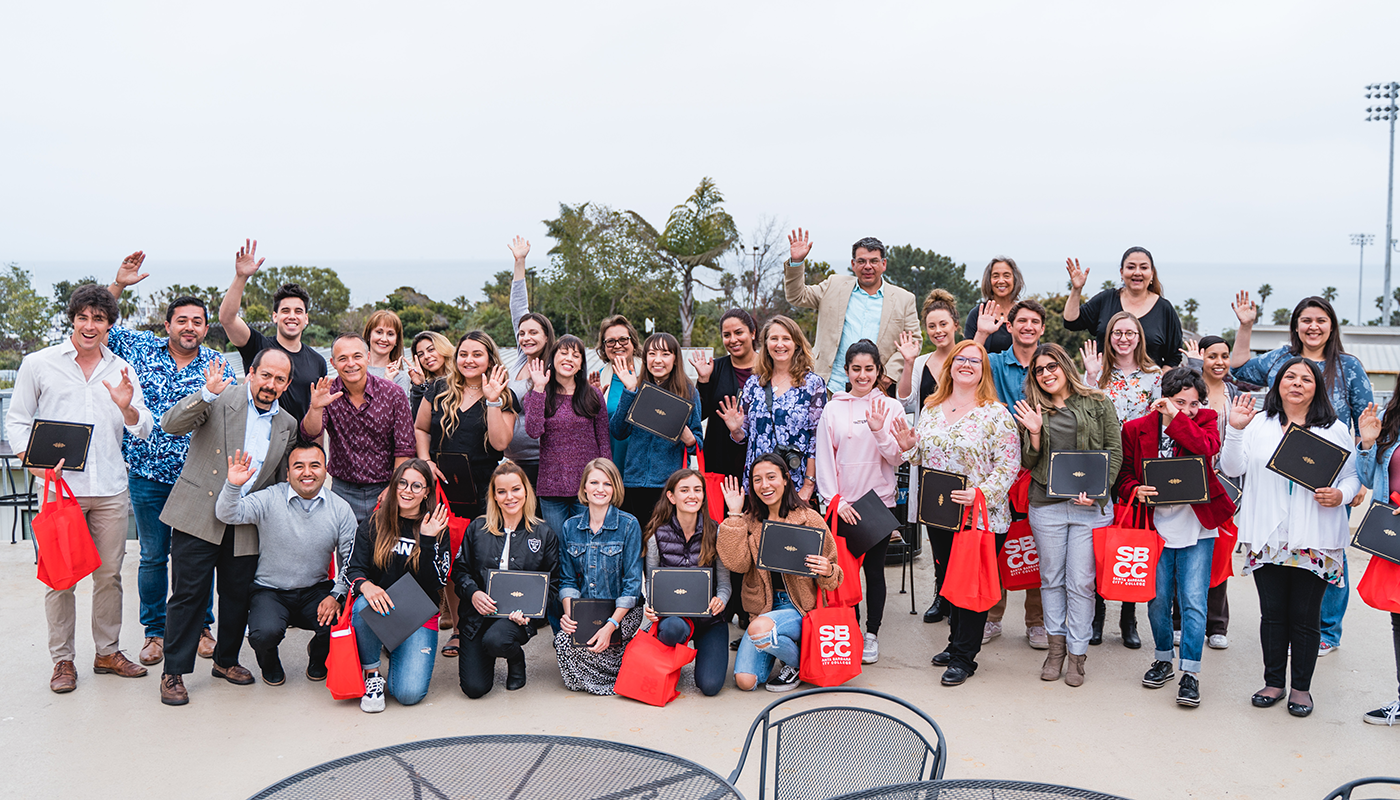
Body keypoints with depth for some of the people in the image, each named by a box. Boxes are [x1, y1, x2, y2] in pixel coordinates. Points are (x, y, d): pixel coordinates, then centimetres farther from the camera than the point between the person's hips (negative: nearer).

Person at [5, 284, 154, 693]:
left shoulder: (123, 370, 10)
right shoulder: (38, 364, 3)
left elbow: (144, 430, 8)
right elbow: (17, 421, 4)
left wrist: (126, 407, -13)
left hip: (110, 489, 3)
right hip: (60, 487, -2)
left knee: (109, 573, 8)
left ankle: (108, 652, 20)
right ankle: (62, 659, 13)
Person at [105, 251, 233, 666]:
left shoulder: (218, 366, 2)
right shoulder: (140, 347, 4)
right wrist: (118, 285, -2)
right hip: (147, 477, 0)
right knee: (152, 557, 9)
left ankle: (201, 627, 22)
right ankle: (155, 631, 22)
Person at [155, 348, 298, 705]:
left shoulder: (287, 425, 11)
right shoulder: (221, 399, -3)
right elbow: (171, 424, -15)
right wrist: (207, 393, -29)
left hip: (246, 525, 4)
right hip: (198, 515, -4)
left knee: (238, 596, 10)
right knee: (189, 594, -2)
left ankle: (226, 661, 29)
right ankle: (174, 673, 9)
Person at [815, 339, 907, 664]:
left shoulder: (891, 408, 3)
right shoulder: (833, 409, 4)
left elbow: (897, 458, -1)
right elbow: (824, 458, 2)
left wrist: (879, 431, -17)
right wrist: (836, 500, -7)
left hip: (879, 501, 0)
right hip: (842, 504, 1)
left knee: (874, 567, 4)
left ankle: (872, 634, 16)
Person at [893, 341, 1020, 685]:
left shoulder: (996, 414, -9)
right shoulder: (931, 410, 8)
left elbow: (1008, 464, -13)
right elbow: (922, 457, 18)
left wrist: (982, 493, -25)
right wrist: (908, 447, -3)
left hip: (983, 517, -5)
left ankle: (964, 657, 14)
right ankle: (957, 641, 33)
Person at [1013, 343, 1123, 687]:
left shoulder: (1097, 403, 4)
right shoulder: (1034, 410, 11)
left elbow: (1114, 451, 2)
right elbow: (1030, 463, 9)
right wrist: (1034, 433, -9)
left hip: (1090, 506, -2)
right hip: (1046, 505, 3)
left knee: (1081, 582, -1)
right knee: (1051, 579, 10)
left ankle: (1077, 653, 9)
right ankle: (1056, 646, 22)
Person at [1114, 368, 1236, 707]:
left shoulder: (1204, 420, 1)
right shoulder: (1137, 429, 2)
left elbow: (1206, 448, -22)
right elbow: (1123, 476, 7)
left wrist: (1175, 417, -19)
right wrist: (1136, 491, -14)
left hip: (1196, 529, -1)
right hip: (1155, 526, 1)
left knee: (1193, 600, -4)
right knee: (1157, 599, 9)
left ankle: (1190, 673, 3)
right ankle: (1163, 659, 29)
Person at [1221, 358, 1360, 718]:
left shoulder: (1336, 430, 6)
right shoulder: (1258, 424, 7)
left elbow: (1354, 475, 9)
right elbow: (1232, 468, 1)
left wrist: (1341, 495, -11)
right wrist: (1236, 429, -11)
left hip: (1314, 541, -1)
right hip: (1268, 538, 1)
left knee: (1305, 617, 4)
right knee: (1272, 613, 8)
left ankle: (1302, 687, 19)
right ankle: (1273, 682, 22)